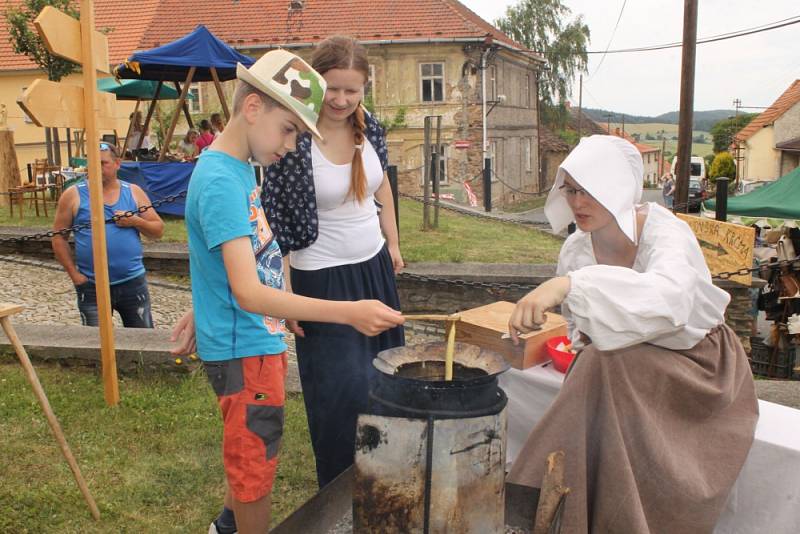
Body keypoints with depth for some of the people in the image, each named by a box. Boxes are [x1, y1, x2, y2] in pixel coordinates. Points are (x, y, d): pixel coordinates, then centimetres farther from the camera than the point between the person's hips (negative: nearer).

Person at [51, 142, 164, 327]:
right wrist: (74, 274, -5)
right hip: (91, 286, -1)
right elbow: (59, 237, 2)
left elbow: (158, 230, 7)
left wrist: (136, 221, -12)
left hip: (133, 282, 2)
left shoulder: (134, 192, 4)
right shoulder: (73, 195, -1)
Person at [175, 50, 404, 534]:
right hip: (244, 349, -10)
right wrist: (350, 313, -38)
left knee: (251, 451, 27)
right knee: (257, 462, 9)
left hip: (259, 340, 10)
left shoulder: (241, 166, 6)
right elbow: (250, 294, -33)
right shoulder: (220, 182, -25)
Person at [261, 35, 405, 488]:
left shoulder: (369, 127, -3)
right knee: (343, 389, -1)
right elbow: (275, 220, -19)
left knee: (384, 374, 20)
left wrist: (393, 243, 16)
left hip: (374, 267, 7)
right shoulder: (295, 141, -20)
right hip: (323, 278, -6)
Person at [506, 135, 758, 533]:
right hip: (620, 372, 5)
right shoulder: (574, 251, -7)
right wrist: (587, 338, -14)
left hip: (697, 367, -4)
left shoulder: (667, 233, -24)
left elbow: (667, 298, -49)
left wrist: (570, 285, -60)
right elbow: (581, 329, 9)